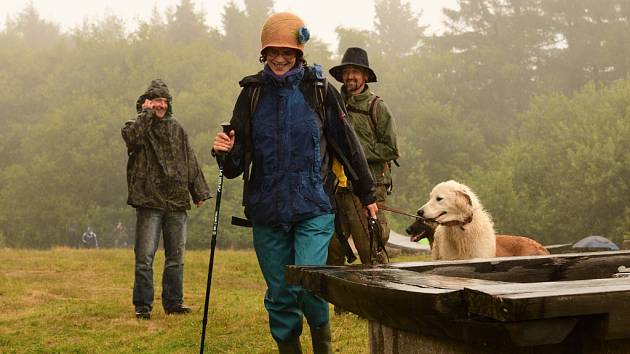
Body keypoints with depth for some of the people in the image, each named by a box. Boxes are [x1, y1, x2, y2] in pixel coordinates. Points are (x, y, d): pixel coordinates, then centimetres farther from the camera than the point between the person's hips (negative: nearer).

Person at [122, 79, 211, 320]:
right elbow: (131, 137, -24)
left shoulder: (176, 129, 16)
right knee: (145, 256, -5)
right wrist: (147, 113, -14)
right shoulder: (138, 126, 2)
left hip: (176, 202, 5)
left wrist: (199, 191, 15)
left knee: (176, 256, 10)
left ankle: (174, 302, 19)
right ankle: (142, 305, 2)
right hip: (149, 201, -5)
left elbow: (190, 162, 18)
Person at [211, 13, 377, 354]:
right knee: (280, 295, 8)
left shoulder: (319, 90, -1)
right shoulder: (252, 93, 6)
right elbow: (236, 164, 9)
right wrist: (225, 153, -15)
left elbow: (347, 145, 7)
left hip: (313, 209, -3)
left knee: (309, 284, -15)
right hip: (267, 210, 3)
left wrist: (367, 194, 12)